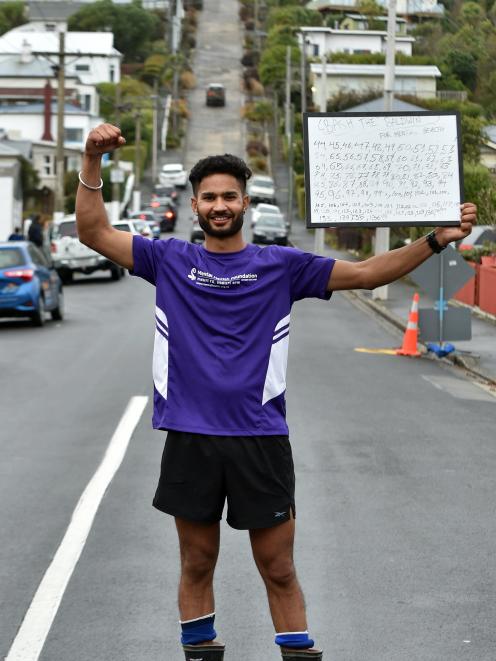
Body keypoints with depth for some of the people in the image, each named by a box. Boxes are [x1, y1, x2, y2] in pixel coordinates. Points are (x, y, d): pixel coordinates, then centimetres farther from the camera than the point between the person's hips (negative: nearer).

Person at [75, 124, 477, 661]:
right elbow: (94, 232, 2)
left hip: (260, 440, -1)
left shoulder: (280, 266, 5)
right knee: (196, 565, 10)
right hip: (190, 438, 1)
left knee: (279, 570, 3)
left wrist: (436, 240, -7)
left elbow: (366, 273, 3)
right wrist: (92, 162, -10)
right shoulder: (170, 261, 6)